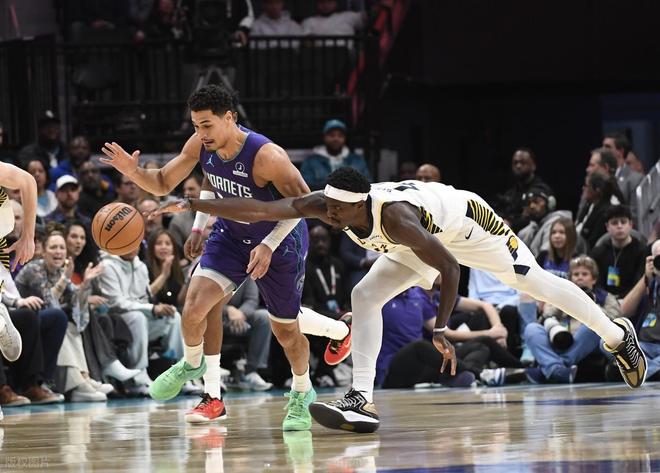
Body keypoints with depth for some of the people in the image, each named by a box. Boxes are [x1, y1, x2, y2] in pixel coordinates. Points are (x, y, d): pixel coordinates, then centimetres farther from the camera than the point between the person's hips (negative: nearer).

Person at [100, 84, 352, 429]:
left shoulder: (265, 155, -33)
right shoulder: (200, 146, -16)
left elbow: (303, 201, -23)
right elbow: (163, 183, -2)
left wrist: (269, 245, -29)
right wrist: (134, 172, -23)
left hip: (279, 241, -4)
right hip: (232, 235, 4)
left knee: (285, 329, 7)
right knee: (196, 303, -19)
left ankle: (302, 394, 35)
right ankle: (192, 365, 9)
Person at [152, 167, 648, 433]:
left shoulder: (393, 216, -44)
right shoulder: (325, 205, -28)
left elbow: (449, 268, -38)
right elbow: (258, 209, -34)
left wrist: (442, 328, -42)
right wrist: (194, 204, -42)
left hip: (466, 221, -6)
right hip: (427, 239, 6)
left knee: (537, 283, 11)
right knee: (365, 296, -14)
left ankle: (617, 333, 33)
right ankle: (363, 400, -18)